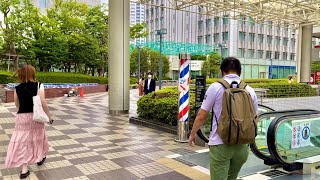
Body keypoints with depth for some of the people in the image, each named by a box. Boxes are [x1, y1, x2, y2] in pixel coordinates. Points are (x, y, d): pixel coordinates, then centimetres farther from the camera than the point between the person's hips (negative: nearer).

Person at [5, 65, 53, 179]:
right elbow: (43, 103, -14)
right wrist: (49, 116, -5)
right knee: (37, 137, 21)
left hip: (22, 117, 1)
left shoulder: (17, 88, -2)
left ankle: (24, 170, 4)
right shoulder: (38, 86, -10)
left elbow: (17, 105, 8)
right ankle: (40, 158, 42)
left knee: (22, 142, 5)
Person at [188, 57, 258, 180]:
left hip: (220, 144, -4)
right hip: (242, 144, 4)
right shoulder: (250, 90, 3)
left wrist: (193, 134, 11)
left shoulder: (216, 87, -7)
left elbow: (201, 116, -4)